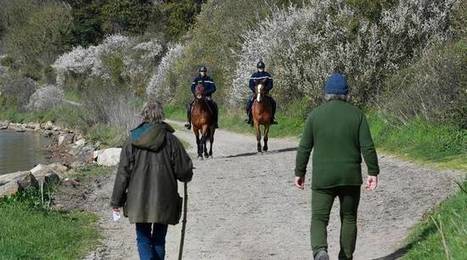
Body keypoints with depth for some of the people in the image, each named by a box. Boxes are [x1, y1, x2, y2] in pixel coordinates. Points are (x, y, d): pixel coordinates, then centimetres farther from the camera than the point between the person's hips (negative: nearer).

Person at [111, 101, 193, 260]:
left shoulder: (133, 141, -3)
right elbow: (184, 172, -5)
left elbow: (123, 173, -1)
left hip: (139, 201, 0)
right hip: (164, 202, 0)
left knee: (143, 238, 8)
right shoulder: (170, 140, -6)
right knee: (159, 239, 14)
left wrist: (116, 201, 5)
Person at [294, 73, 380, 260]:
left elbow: (304, 148, 0)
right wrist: (373, 172, 1)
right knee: (349, 219, 16)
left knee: (319, 219, 2)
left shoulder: (315, 114, -1)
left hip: (322, 178, -1)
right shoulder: (356, 114, 0)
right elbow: (367, 147, -5)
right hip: (351, 177, 1)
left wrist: (299, 172, 9)